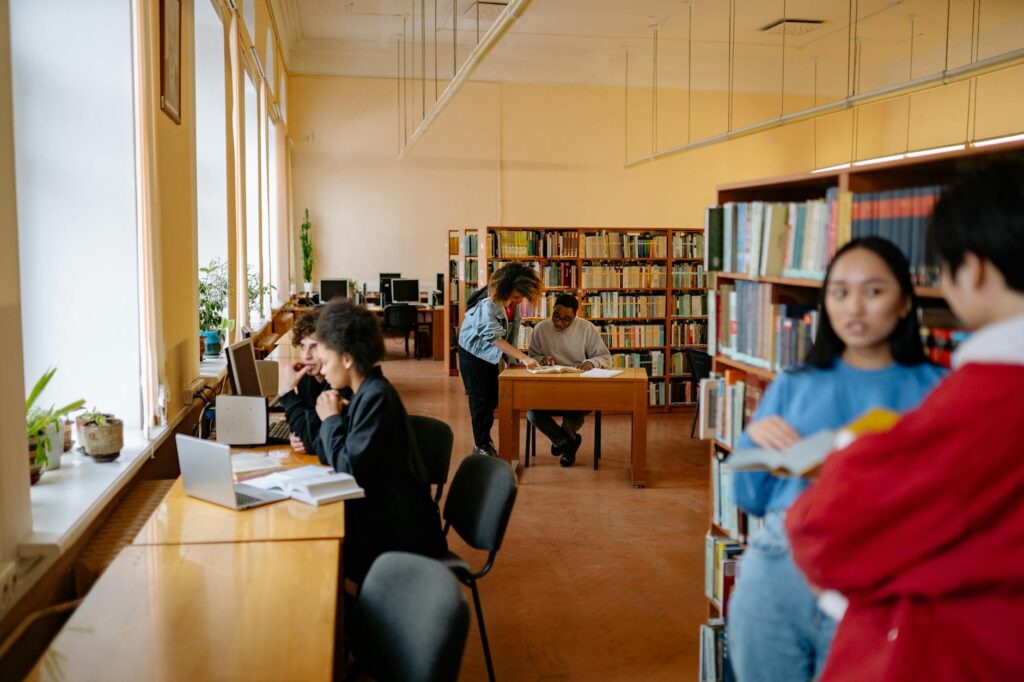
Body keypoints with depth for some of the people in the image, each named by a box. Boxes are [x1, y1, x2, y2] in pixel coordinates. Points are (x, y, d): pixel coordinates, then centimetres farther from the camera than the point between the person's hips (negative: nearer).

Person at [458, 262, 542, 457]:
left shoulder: (514, 302, -9)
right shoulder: (488, 304, -32)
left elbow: (511, 332, 2)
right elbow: (495, 338, -35)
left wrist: (511, 357, -6)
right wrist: (523, 358, -40)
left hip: (491, 353, 7)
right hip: (474, 352, -7)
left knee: (492, 399, 11)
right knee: (480, 400, -2)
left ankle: (485, 440, 26)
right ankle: (481, 447, 9)